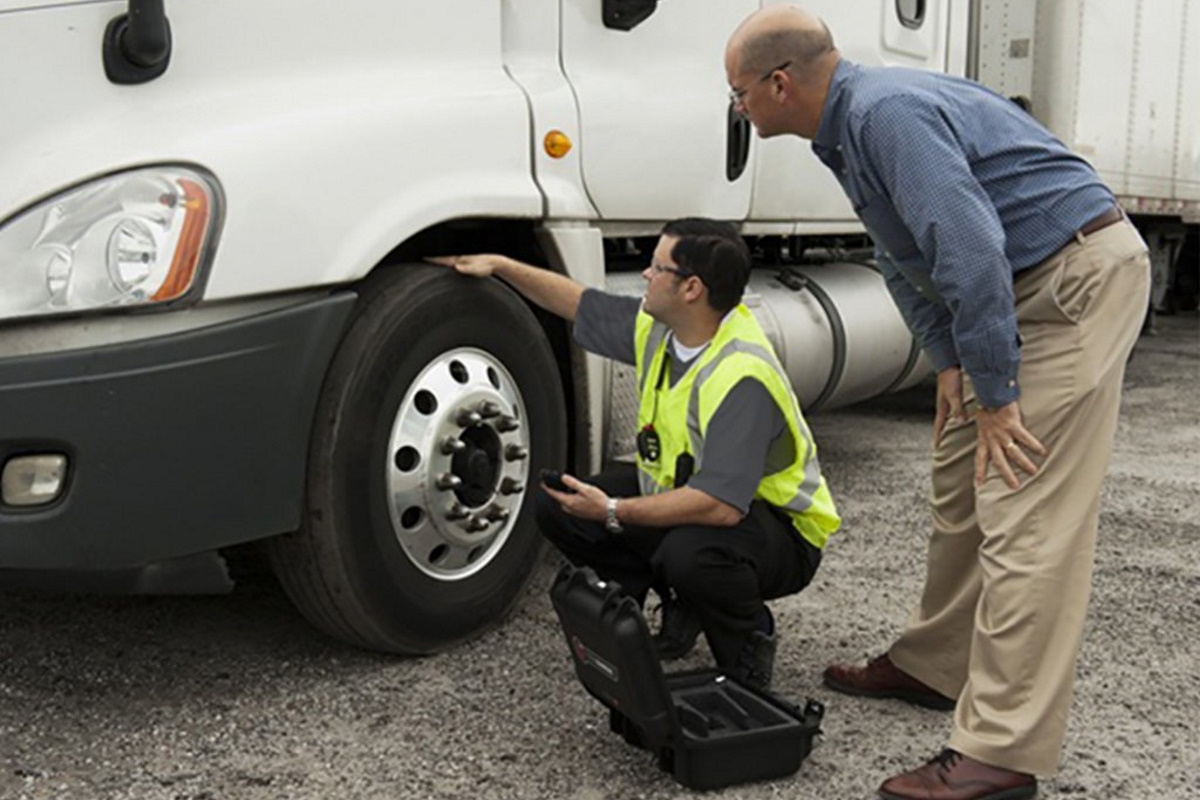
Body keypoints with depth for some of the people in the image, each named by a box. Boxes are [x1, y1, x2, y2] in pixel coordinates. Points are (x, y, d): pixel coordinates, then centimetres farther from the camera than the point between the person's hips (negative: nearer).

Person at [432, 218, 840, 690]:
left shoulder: (741, 376, -33)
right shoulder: (659, 327, -5)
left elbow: (721, 505, -40)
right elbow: (580, 306, 13)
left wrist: (614, 513, -33)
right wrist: (500, 266, 11)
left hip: (779, 530, -8)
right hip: (683, 493, 8)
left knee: (690, 553, -41)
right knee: (559, 508, -3)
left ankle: (749, 644, -6)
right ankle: (680, 610, 11)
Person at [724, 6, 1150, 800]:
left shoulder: (887, 112, -23)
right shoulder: (847, 129, 10)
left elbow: (971, 252, -29)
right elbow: (904, 254, 19)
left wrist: (995, 396, -22)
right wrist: (950, 361, 11)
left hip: (1079, 276, -10)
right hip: (1018, 288, 10)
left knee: (1024, 517, -12)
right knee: (962, 490, 16)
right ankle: (935, 665, 31)